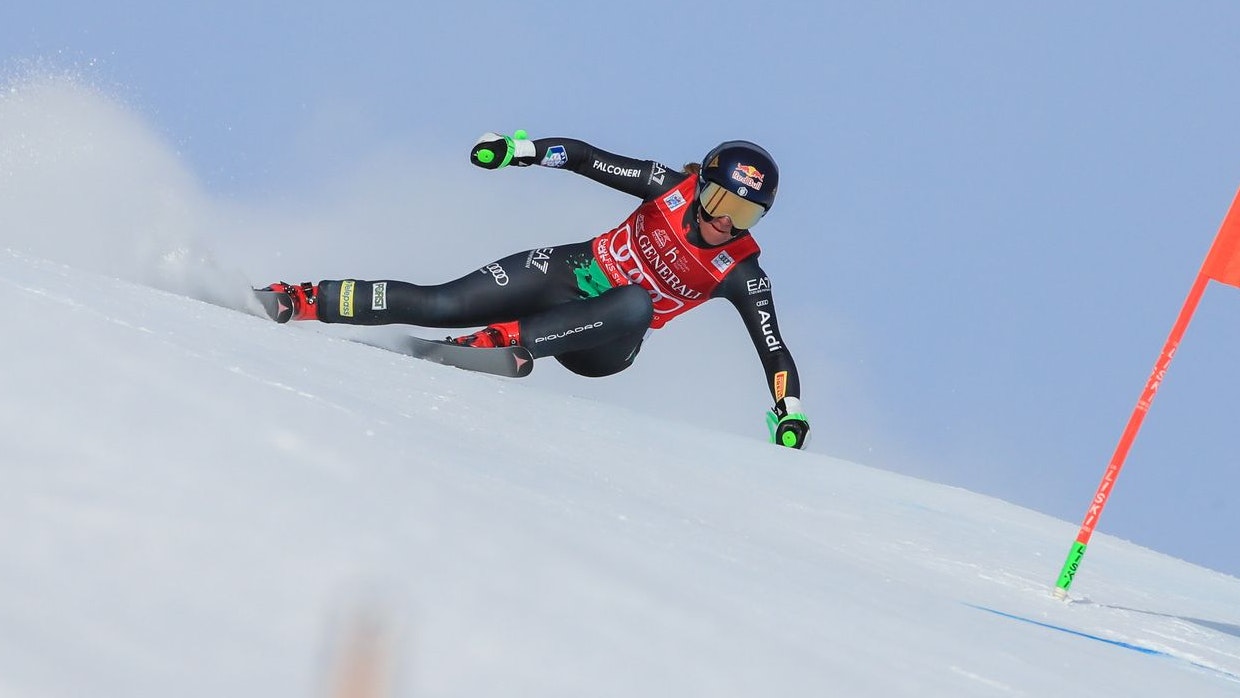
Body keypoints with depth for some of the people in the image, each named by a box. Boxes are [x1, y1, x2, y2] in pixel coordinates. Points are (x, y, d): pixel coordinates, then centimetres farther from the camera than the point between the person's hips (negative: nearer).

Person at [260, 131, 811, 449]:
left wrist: (789, 416, -23)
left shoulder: (740, 275, -10)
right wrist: (522, 150, -18)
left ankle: (508, 339, -41)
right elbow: (583, 157, -4)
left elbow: (775, 350, -10)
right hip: (569, 276, 1)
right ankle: (304, 301, -5)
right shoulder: (672, 188, -8)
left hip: (600, 346, -1)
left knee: (636, 303, -38)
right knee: (438, 304, -14)